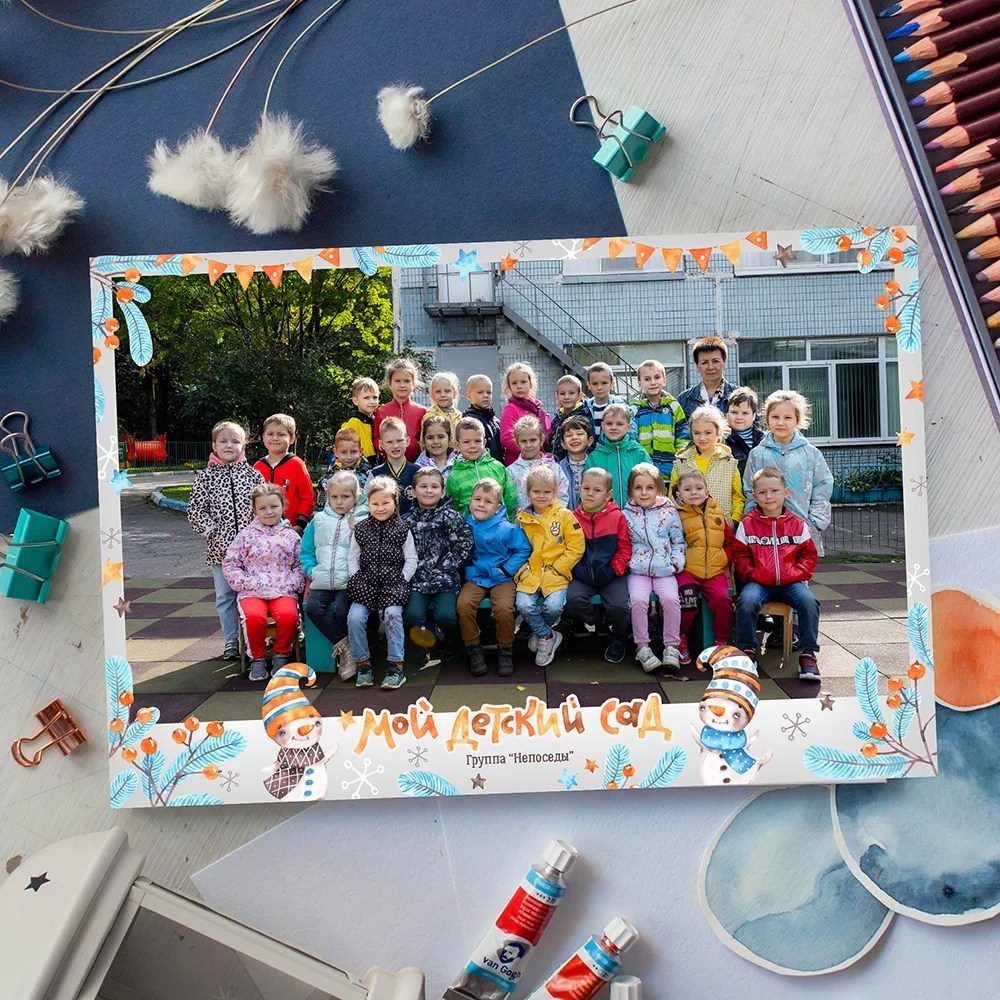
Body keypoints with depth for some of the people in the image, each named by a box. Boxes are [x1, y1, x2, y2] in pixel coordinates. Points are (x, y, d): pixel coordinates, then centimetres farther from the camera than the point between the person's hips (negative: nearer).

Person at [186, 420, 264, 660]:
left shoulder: (252, 474, 4)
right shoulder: (206, 477, 2)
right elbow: (195, 510, 1)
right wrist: (212, 531, -8)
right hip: (220, 547, 0)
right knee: (225, 595, 8)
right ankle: (231, 642, 19)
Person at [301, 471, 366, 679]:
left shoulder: (363, 520, 2)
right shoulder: (319, 519, 13)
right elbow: (306, 550, 17)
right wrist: (312, 570, 1)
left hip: (348, 583, -4)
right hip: (322, 581, 4)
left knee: (342, 611, -27)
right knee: (313, 608, -21)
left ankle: (341, 648, -2)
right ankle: (345, 645, -10)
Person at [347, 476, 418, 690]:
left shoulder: (402, 530, 5)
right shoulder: (360, 529, 10)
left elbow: (411, 561, 4)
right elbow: (353, 559, 12)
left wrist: (400, 583, -6)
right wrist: (358, 582, -1)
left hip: (394, 584, -2)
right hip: (366, 585, 2)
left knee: (392, 614, -28)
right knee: (354, 617, -21)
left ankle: (396, 666, -16)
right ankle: (363, 664, -4)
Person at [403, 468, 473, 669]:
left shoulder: (451, 516, -1)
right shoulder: (408, 520, 10)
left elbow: (464, 545, -4)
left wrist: (443, 568, -8)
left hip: (445, 578, -2)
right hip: (417, 578, 3)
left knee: (446, 614, -23)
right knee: (411, 614, -22)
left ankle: (451, 641, 13)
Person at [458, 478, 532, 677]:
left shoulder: (507, 529, -5)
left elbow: (523, 550, -1)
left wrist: (506, 570, -8)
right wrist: (465, 570, -1)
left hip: (501, 579, -2)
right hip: (474, 578, 2)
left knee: (504, 607, -28)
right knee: (464, 604, -26)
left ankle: (506, 652, -3)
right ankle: (473, 650, -6)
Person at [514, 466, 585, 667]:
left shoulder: (564, 515, 0)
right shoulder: (522, 518, 7)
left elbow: (576, 547, -3)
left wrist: (557, 569, -9)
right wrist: (522, 570, -5)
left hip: (556, 574, -2)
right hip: (530, 574, 2)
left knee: (553, 606, -26)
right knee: (523, 605, -23)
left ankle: (539, 632, 10)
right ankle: (549, 636, 4)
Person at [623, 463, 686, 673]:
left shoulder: (669, 511, 6)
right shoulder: (626, 514, 5)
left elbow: (678, 542, 11)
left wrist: (677, 563, -2)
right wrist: (626, 562, -3)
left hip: (665, 570, 0)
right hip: (638, 571, 0)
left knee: (671, 598, -24)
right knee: (638, 599, -25)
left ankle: (671, 646, -8)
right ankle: (642, 647, -10)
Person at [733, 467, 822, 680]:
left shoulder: (798, 524, 10)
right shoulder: (747, 524, 6)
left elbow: (809, 555, 12)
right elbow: (740, 555, 7)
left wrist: (798, 573, -5)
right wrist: (752, 574, -8)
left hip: (790, 581, 1)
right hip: (759, 582, -1)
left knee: (808, 601, -28)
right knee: (747, 601, -31)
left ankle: (808, 654, -12)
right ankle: (747, 651, -12)